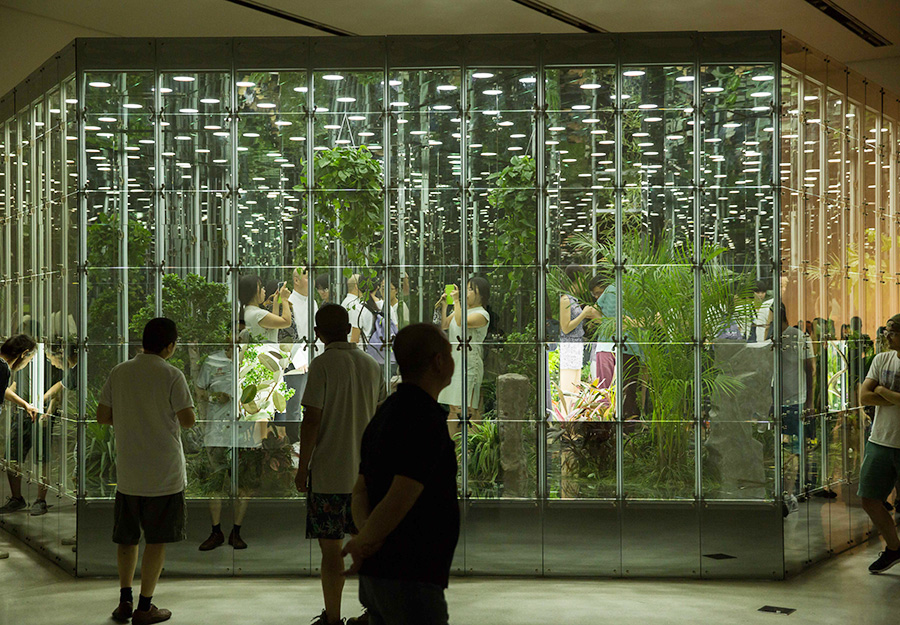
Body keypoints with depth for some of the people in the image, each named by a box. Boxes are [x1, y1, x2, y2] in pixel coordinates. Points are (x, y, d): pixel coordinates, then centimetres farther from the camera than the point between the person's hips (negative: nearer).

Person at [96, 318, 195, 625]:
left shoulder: (118, 373, 2)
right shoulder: (172, 376, -11)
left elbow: (102, 416, 6)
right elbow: (188, 420, -12)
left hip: (128, 471, 4)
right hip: (164, 472, -4)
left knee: (127, 537, 16)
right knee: (157, 540, 5)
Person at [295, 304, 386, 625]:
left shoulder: (323, 364, -11)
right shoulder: (372, 365, 7)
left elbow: (312, 419, -14)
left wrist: (303, 467, -6)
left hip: (329, 472, -6)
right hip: (366, 473, 6)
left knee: (331, 547, 2)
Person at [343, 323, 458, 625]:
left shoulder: (385, 414, 13)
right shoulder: (428, 421, -18)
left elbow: (360, 492, 11)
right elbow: (400, 499, -24)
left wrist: (365, 539, -6)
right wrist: (364, 541, -8)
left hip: (377, 574, 9)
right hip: (409, 578, -9)